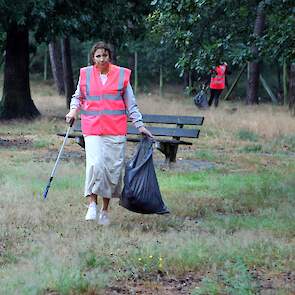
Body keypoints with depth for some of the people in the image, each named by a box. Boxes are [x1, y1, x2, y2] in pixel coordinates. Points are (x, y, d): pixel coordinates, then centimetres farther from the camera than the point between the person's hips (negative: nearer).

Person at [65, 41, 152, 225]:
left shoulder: (121, 74, 6)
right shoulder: (85, 74, 7)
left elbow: (130, 104, 12)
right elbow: (78, 96, 22)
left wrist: (140, 125, 9)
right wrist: (73, 110, 3)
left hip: (116, 129, 1)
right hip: (92, 127, -1)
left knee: (113, 168, 1)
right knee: (95, 164, -19)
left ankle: (105, 210, 14)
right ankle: (92, 204, -9)